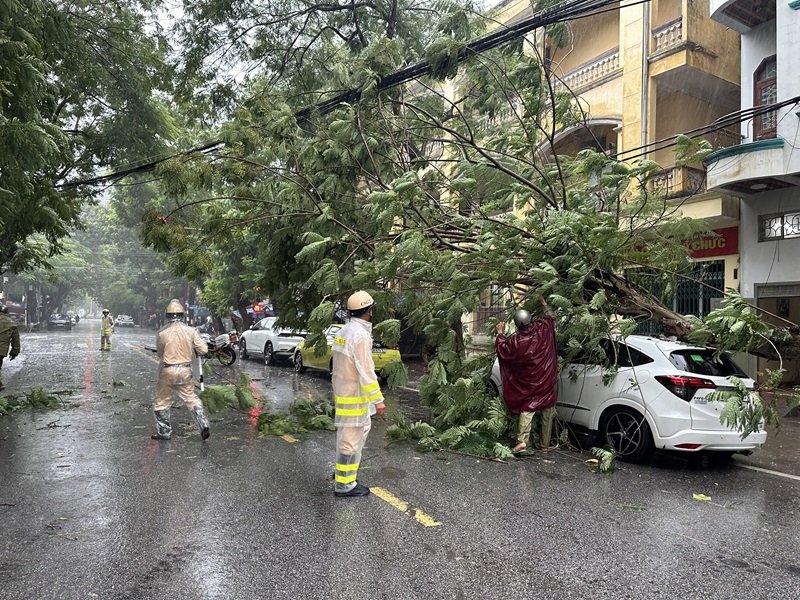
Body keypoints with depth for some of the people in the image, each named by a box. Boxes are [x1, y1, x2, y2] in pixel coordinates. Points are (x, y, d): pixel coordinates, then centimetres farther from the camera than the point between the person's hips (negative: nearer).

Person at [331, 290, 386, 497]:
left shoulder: (343, 331, 8)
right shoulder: (360, 335, -21)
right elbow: (366, 371, -23)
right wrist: (378, 400, -19)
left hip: (343, 392, 9)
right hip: (354, 396, -9)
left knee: (362, 429, 23)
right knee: (351, 438, 2)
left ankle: (343, 471, 34)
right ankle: (344, 484, 14)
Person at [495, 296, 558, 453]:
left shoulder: (517, 340, -16)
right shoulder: (543, 328, -9)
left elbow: (501, 348, 1)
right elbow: (549, 316, 13)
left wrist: (500, 332, 12)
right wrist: (543, 303, 27)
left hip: (530, 382, -3)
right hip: (547, 380, 3)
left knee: (527, 408, 1)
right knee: (547, 411, 11)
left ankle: (522, 440, -15)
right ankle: (545, 443, 18)